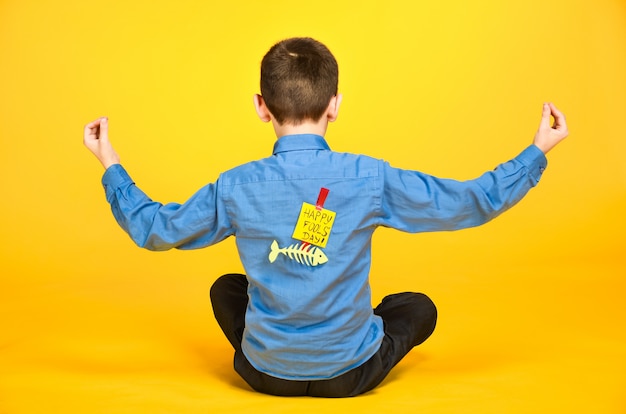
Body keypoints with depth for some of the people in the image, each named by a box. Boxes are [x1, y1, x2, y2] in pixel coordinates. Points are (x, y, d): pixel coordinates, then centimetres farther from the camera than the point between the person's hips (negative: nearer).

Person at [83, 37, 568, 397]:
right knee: (418, 306, 27)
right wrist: (537, 152, 5)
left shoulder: (236, 188, -14)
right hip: (350, 375, -1)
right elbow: (474, 202, -8)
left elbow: (151, 228, 1)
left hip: (265, 372, 2)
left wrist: (111, 167, 15)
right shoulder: (371, 179, -17)